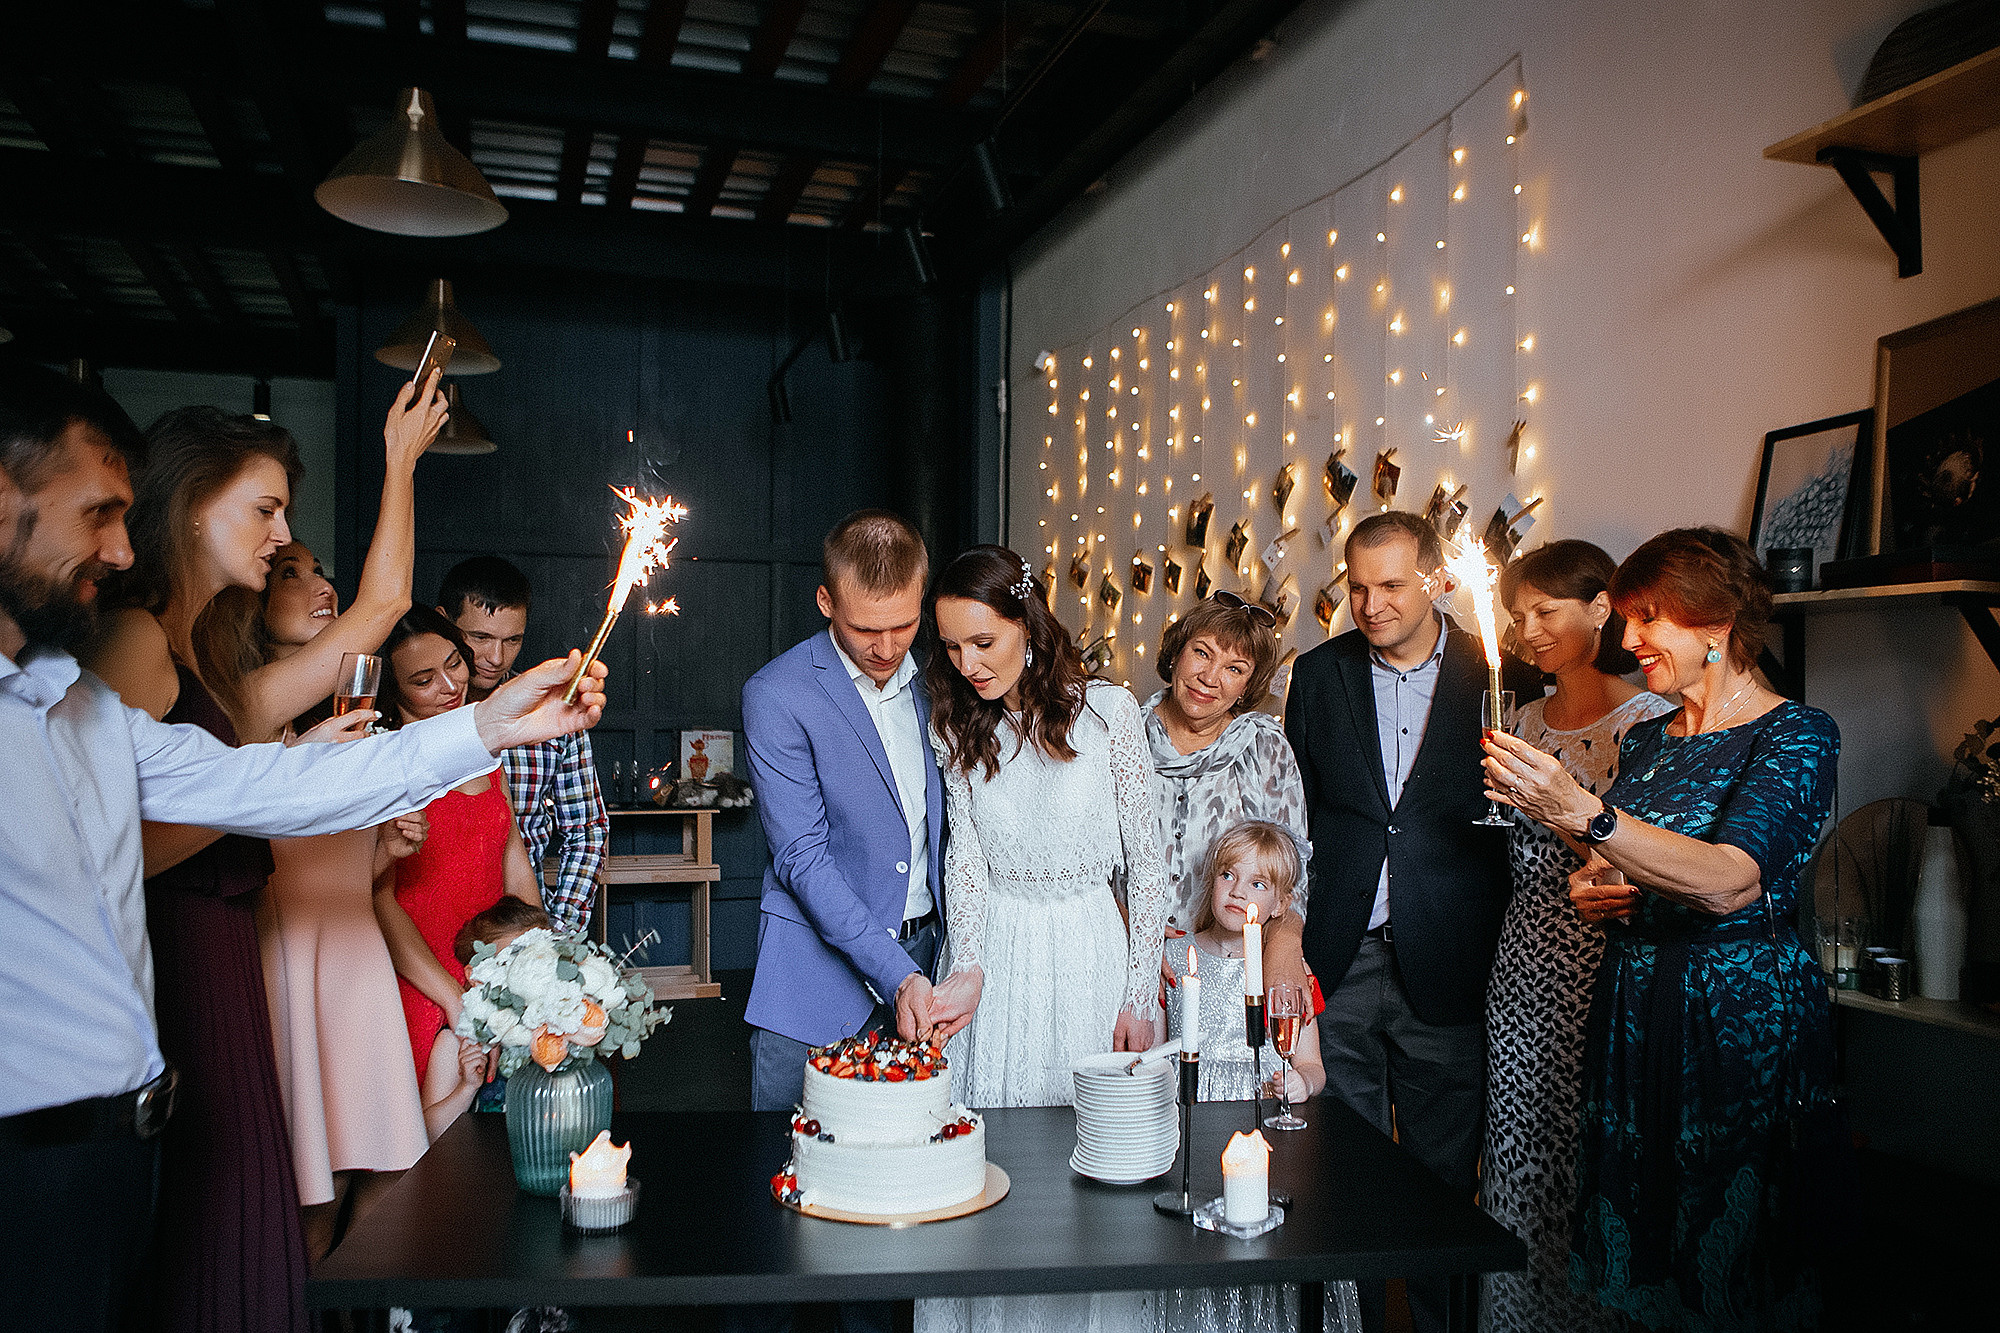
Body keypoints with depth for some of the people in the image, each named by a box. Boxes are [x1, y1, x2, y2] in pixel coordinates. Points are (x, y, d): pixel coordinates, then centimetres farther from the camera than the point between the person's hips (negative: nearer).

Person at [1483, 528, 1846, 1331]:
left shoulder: (1796, 736, -9)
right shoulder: (1646, 740, 11)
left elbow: (1729, 882, -26)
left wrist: (1583, 815, -34)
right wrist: (1592, 890, 2)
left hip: (1741, 1021, -6)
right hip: (1632, 1014, 6)